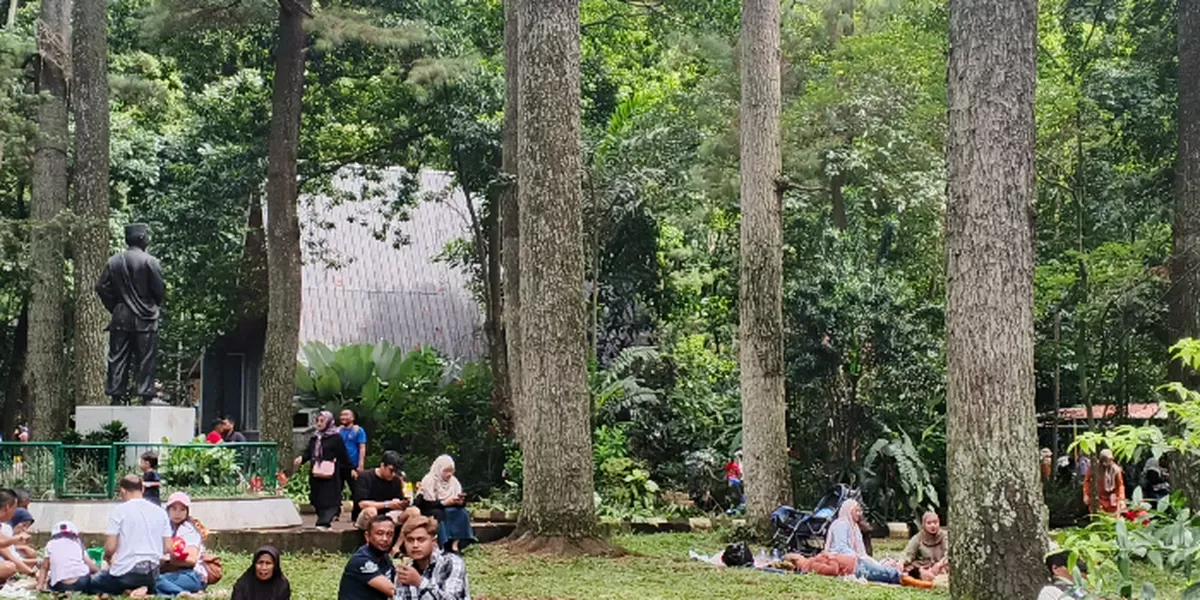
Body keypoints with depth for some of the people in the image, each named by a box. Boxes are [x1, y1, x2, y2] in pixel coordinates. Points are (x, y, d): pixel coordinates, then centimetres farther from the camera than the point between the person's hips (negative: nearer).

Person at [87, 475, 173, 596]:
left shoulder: (119, 510, -7)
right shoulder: (160, 512, 5)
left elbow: (110, 547, -10)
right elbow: (168, 548, 3)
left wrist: (107, 556, 13)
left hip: (125, 573, -4)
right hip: (152, 574, 4)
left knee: (92, 586, 22)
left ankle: (125, 593, -6)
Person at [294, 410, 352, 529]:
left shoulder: (335, 438, -4)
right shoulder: (314, 437, 15)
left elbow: (343, 455, -4)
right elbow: (308, 452, 13)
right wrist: (302, 458, -8)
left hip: (329, 475, -7)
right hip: (316, 474, 7)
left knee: (329, 500, -11)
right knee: (317, 500, 7)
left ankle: (323, 523, -18)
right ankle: (323, 522, 14)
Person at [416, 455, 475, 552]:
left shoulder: (454, 482, 5)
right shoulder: (428, 482, -11)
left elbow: (461, 503, 3)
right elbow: (425, 504, -19)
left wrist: (461, 502, -21)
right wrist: (444, 502, -28)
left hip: (448, 511, 5)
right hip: (430, 514, -5)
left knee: (462, 512, -24)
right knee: (440, 514, -36)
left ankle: (456, 543, -33)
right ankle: (444, 545, -39)